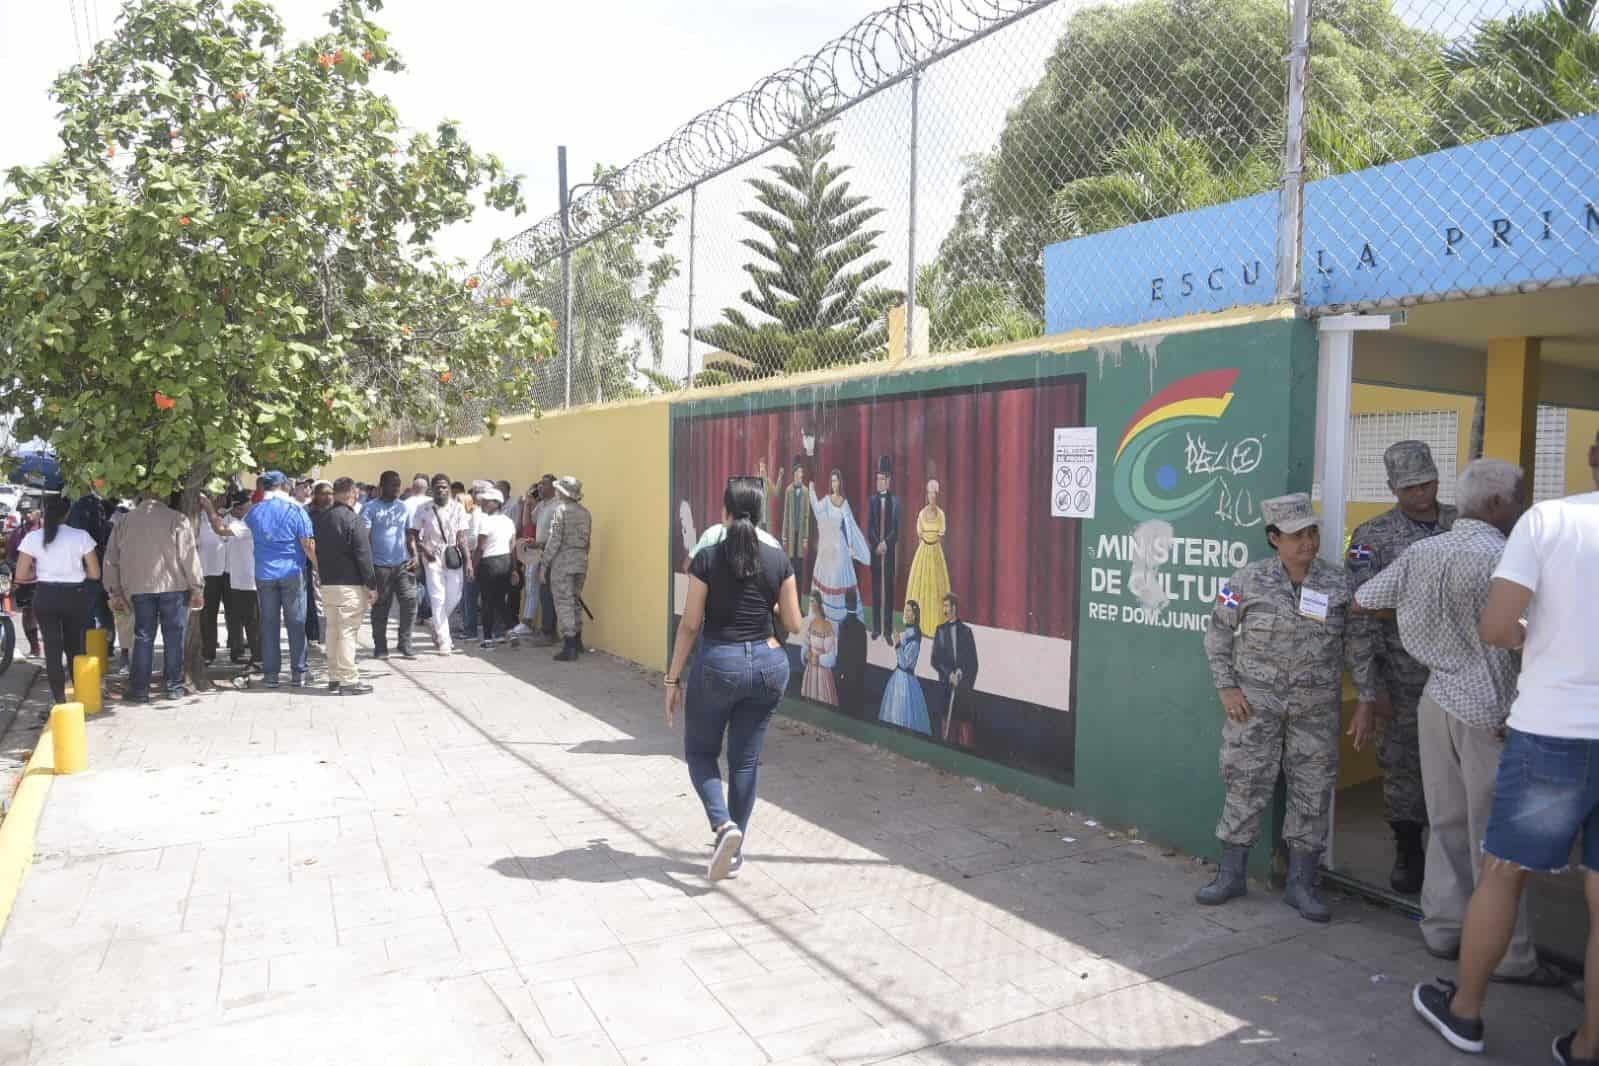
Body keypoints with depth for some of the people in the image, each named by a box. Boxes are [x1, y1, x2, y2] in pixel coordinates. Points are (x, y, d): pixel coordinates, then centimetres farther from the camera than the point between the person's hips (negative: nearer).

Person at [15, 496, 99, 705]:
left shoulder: (33, 538, -5)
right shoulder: (81, 536, -7)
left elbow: (21, 576, -4)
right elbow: (95, 574, -5)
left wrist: (41, 573, 13)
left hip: (45, 597, 0)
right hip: (75, 596, 0)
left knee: (52, 648, 6)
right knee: (75, 646, 16)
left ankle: (60, 698, 5)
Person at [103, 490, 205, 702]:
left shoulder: (124, 522, 5)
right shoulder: (176, 520, -7)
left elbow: (111, 559, 9)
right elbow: (189, 556, -9)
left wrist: (115, 592, 16)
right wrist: (197, 588, -3)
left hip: (139, 588, 3)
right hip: (173, 587, -3)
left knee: (143, 638, 10)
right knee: (173, 638, 5)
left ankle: (139, 689, 11)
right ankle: (174, 687, 10)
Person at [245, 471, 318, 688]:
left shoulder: (254, 512, 4)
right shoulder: (295, 510, -8)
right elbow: (308, 545, -10)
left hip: (264, 574, 3)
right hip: (292, 572, -3)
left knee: (269, 624, 7)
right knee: (296, 623, 3)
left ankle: (270, 673, 9)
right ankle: (299, 672, 6)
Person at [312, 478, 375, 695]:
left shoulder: (320, 518, 9)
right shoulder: (353, 520, -14)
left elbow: (316, 549, 15)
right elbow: (363, 555, -14)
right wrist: (371, 584, -9)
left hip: (327, 583, 7)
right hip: (350, 584, -7)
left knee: (333, 629, 14)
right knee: (348, 632, -5)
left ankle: (334, 677, 20)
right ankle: (348, 680, -3)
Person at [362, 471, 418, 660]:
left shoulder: (404, 507, 12)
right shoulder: (370, 507, -2)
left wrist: (414, 555, 4)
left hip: (403, 563, 3)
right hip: (380, 565, -3)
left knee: (410, 600, -7)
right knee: (380, 607, 4)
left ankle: (404, 643, 4)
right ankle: (380, 647, 15)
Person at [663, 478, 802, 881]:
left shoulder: (707, 560, -8)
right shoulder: (778, 559, 0)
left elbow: (690, 625, -6)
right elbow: (793, 625, 3)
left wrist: (672, 679, 1)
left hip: (718, 663, -3)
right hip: (769, 663, 3)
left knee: (700, 751, 16)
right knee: (746, 759, 13)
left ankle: (724, 825, -6)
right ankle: (733, 851, 19)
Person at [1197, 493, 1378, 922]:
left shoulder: (1338, 585, 2)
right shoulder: (1249, 581, -5)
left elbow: (1358, 647, 8)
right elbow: (1218, 635, 2)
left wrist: (1369, 697, 6)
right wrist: (1226, 687, -4)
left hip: (1316, 709, 2)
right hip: (1255, 703, -2)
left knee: (1312, 793, 7)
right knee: (1246, 786, 3)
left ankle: (1301, 884, 20)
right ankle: (1231, 875, 17)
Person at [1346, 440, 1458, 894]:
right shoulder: (1373, 537, -3)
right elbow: (1363, 613, -5)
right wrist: (1372, 681, -8)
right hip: (1405, 677, -2)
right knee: (1403, 763, 6)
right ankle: (1408, 853, 21)